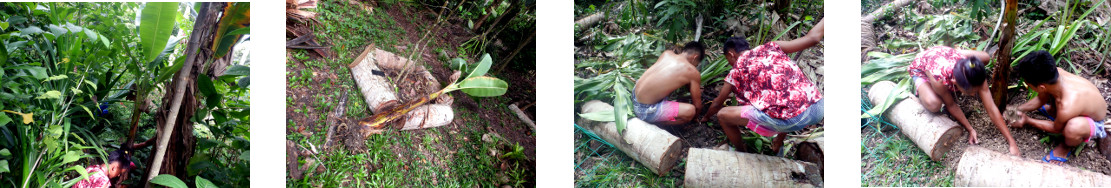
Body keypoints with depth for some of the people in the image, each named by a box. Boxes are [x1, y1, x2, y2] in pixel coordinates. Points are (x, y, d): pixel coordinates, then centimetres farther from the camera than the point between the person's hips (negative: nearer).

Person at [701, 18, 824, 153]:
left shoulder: (736, 72, 15)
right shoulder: (771, 48, 20)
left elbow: (717, 104, 30)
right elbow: (812, 38, 20)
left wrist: (705, 117, 50)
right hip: (816, 108, 5)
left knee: (722, 115, 11)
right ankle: (778, 143, 49)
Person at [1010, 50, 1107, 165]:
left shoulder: (1066, 109, -45)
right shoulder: (1056, 73, -27)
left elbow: (1056, 129, -18)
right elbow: (1041, 99, -2)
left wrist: (1027, 121, -8)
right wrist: (1017, 110, 0)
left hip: (1095, 122, -7)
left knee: (1073, 127, -41)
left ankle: (1067, 147, -3)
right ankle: (1053, 111, 28)